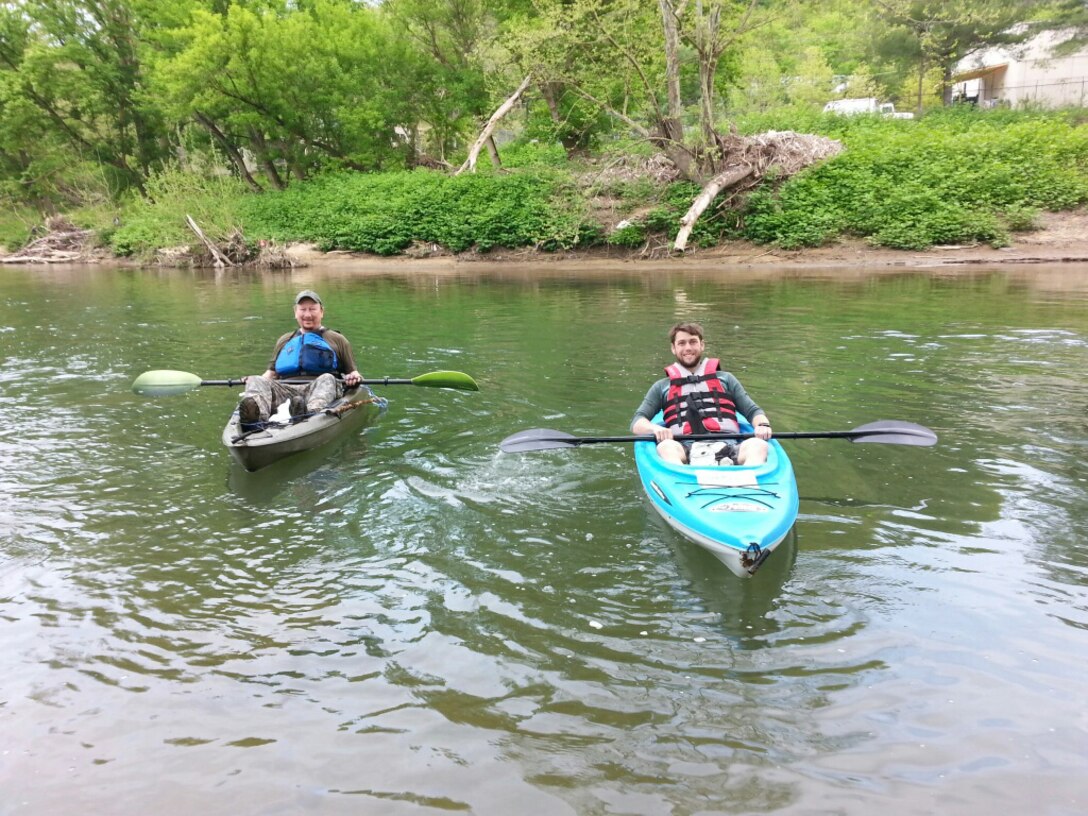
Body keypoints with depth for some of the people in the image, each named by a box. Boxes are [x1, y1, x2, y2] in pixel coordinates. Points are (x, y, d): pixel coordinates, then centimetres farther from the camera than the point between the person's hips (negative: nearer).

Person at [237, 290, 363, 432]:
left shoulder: (337, 340, 23)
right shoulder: (284, 341, 32)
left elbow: (352, 372, 18)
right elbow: (272, 372, 29)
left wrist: (354, 377, -6)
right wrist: (254, 380, 8)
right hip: (285, 390, 2)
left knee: (327, 379, -35)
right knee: (256, 381, -24)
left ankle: (311, 414, -66)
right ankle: (256, 418, -57)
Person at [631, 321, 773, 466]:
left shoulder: (725, 379, 28)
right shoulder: (662, 386, 25)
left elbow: (753, 411, 22)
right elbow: (637, 423, 16)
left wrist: (762, 425, -3)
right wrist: (655, 428, -9)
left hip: (727, 447, 1)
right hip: (685, 450, -1)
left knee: (758, 445, -31)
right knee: (666, 447, -35)